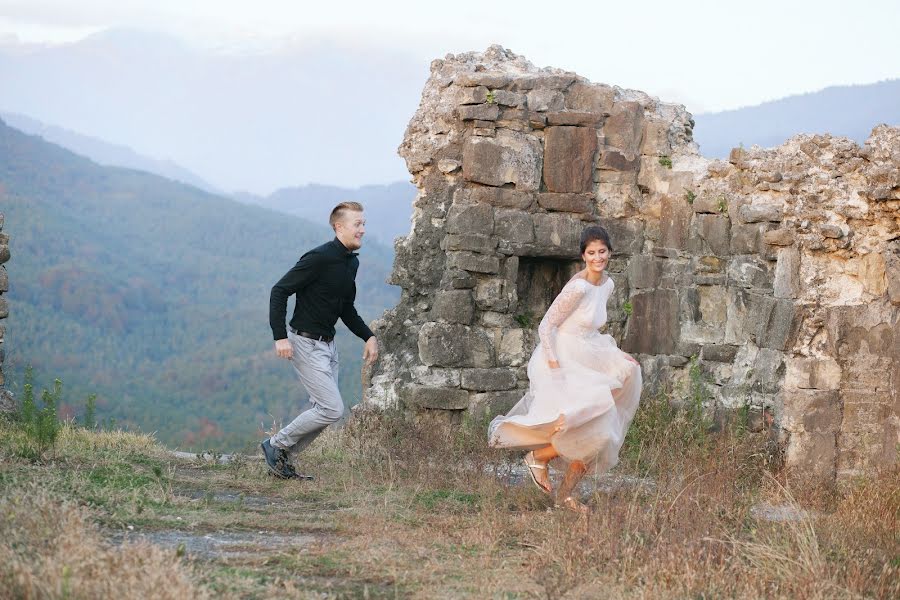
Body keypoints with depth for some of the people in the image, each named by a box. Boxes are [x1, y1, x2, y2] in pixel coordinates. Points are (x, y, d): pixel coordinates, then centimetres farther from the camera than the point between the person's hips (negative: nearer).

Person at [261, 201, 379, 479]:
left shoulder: (352, 263, 10)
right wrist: (280, 337, -25)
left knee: (322, 410, 8)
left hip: (328, 343, 9)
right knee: (332, 409, -13)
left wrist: (368, 336, 11)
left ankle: (283, 459, 17)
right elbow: (279, 291, -18)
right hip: (306, 343, -9)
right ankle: (276, 444, 1)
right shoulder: (319, 258, -19)